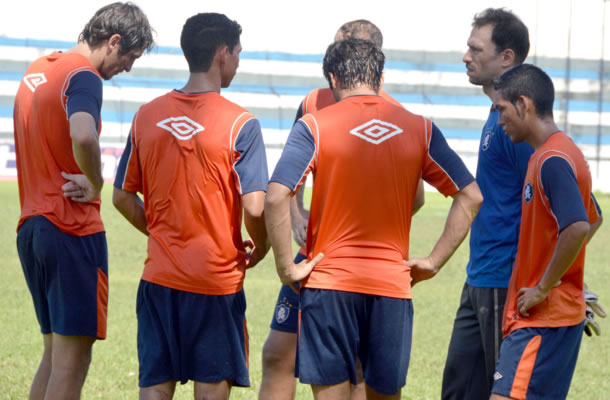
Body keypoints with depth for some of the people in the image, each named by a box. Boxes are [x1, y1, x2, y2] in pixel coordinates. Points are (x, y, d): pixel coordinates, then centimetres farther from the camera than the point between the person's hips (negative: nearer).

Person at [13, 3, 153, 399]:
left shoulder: (38, 69, 16)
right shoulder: (82, 77, -13)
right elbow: (83, 137, -32)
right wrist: (96, 184, -15)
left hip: (31, 227, 9)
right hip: (72, 231, -9)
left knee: (55, 352, 15)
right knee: (72, 359, -6)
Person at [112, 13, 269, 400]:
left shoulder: (147, 116, 4)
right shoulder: (240, 123, -10)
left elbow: (123, 197, 10)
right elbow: (255, 207, -15)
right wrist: (260, 250, 4)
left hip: (159, 277, 4)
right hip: (218, 277, -4)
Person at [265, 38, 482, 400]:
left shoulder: (314, 126, -4)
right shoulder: (419, 129, 6)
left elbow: (276, 197, -15)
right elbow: (471, 196, 5)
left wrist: (287, 268, -7)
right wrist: (433, 262, 7)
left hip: (329, 281, -2)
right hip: (393, 284, 3)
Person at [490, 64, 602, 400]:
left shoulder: (552, 161, -17)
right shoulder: (554, 155, 14)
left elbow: (577, 229, -30)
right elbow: (592, 218, 28)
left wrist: (542, 289, -21)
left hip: (544, 316, -10)